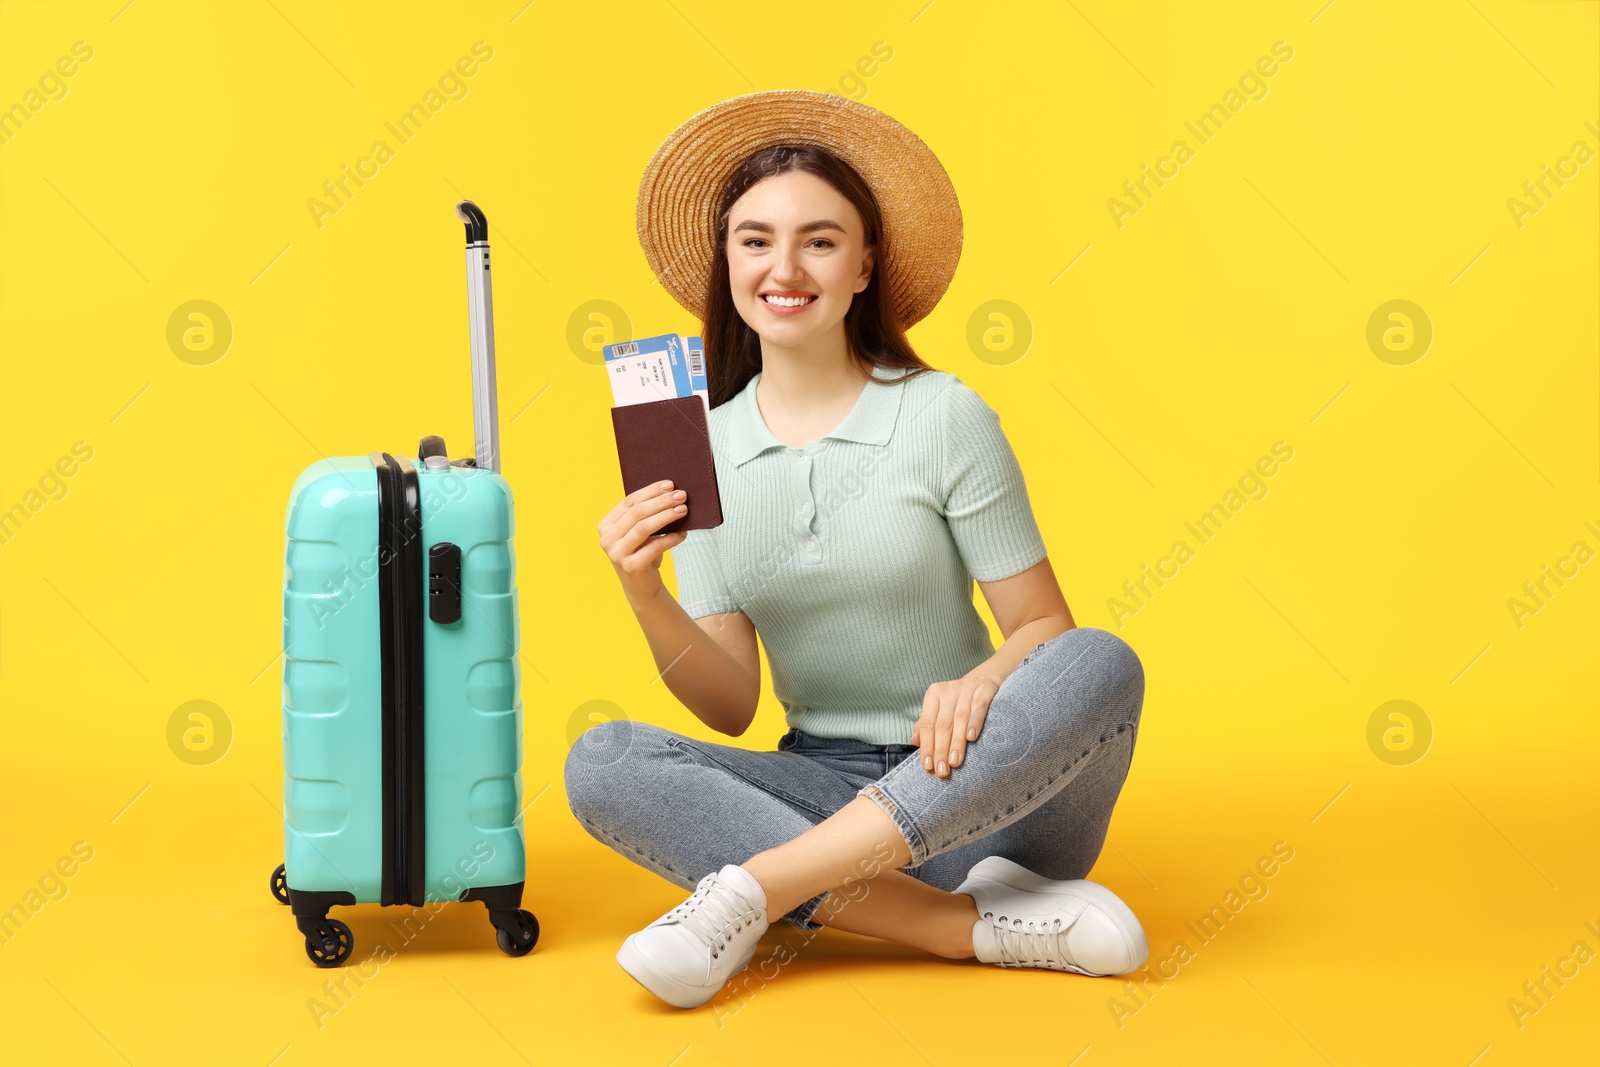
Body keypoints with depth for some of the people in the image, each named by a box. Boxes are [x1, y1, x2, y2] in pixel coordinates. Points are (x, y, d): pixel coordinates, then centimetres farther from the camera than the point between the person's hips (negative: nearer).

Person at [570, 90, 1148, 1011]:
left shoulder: (944, 416, -5)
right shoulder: (705, 450, 3)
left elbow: (1046, 629, -4)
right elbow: (732, 707, 0)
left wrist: (980, 682, -26)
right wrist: (647, 598, -18)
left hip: (982, 786, -2)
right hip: (825, 789, 2)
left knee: (1100, 667, -30)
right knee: (602, 763, -21)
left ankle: (750, 888, -29)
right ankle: (983, 926, -26)